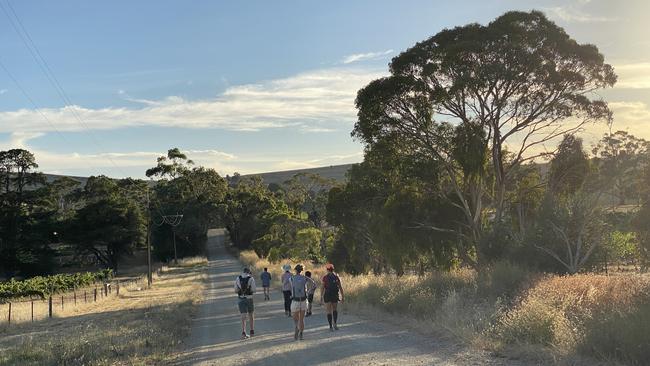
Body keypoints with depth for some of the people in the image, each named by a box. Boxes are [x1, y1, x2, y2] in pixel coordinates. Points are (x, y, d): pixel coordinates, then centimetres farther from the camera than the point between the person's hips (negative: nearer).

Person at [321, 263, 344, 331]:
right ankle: (334, 323, 6)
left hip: (327, 295, -2)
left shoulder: (325, 277, -4)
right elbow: (340, 288, 1)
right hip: (335, 295, 2)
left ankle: (331, 327, -1)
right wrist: (342, 297, 6)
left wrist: (321, 297, -3)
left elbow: (323, 288, -9)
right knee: (334, 309, 22)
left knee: (329, 311, 4)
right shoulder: (336, 277, 4)